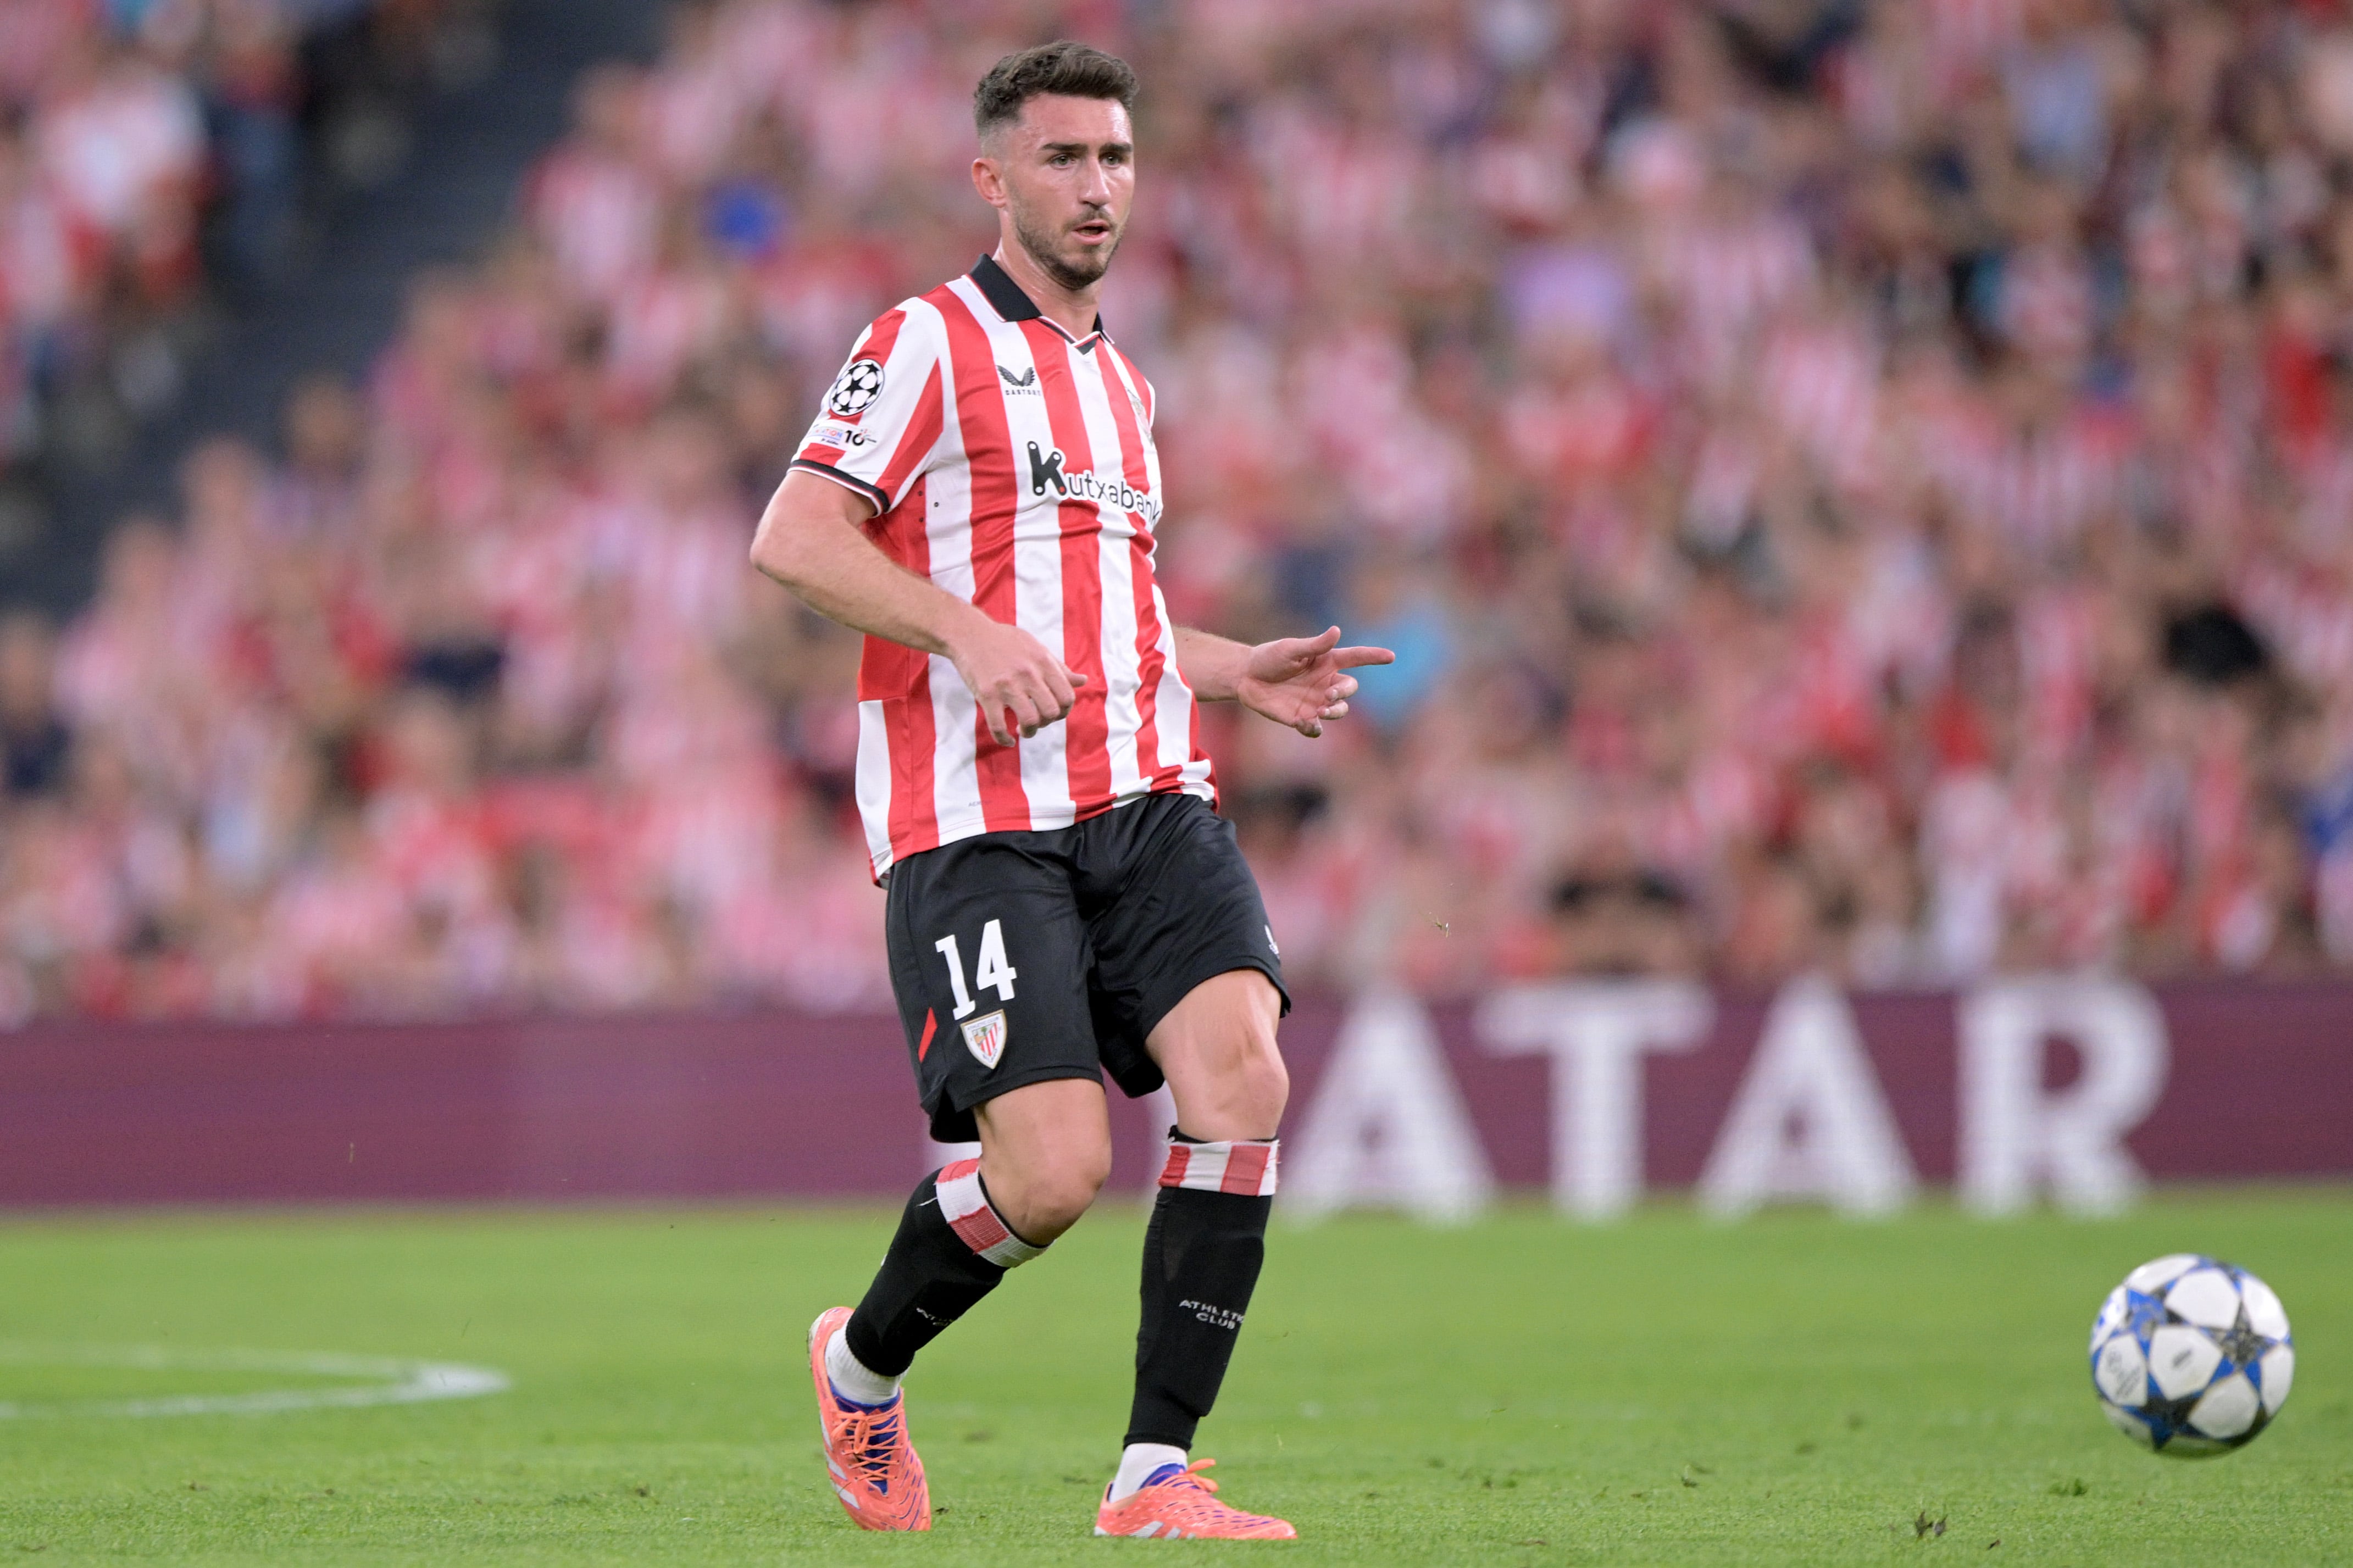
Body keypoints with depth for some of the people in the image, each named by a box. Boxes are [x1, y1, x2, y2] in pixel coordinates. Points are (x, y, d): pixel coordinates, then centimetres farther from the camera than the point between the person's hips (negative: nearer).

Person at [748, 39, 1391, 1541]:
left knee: (1242, 1077, -19)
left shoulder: (1123, 382, 24)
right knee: (1055, 1170, -16)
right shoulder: (928, 344, 0)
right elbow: (795, 537, -11)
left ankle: (1158, 1477, -13)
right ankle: (863, 1363, 17)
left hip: (1147, 798, 6)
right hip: (977, 823, -6)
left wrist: (1238, 670, 21)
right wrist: (971, 634, -23)